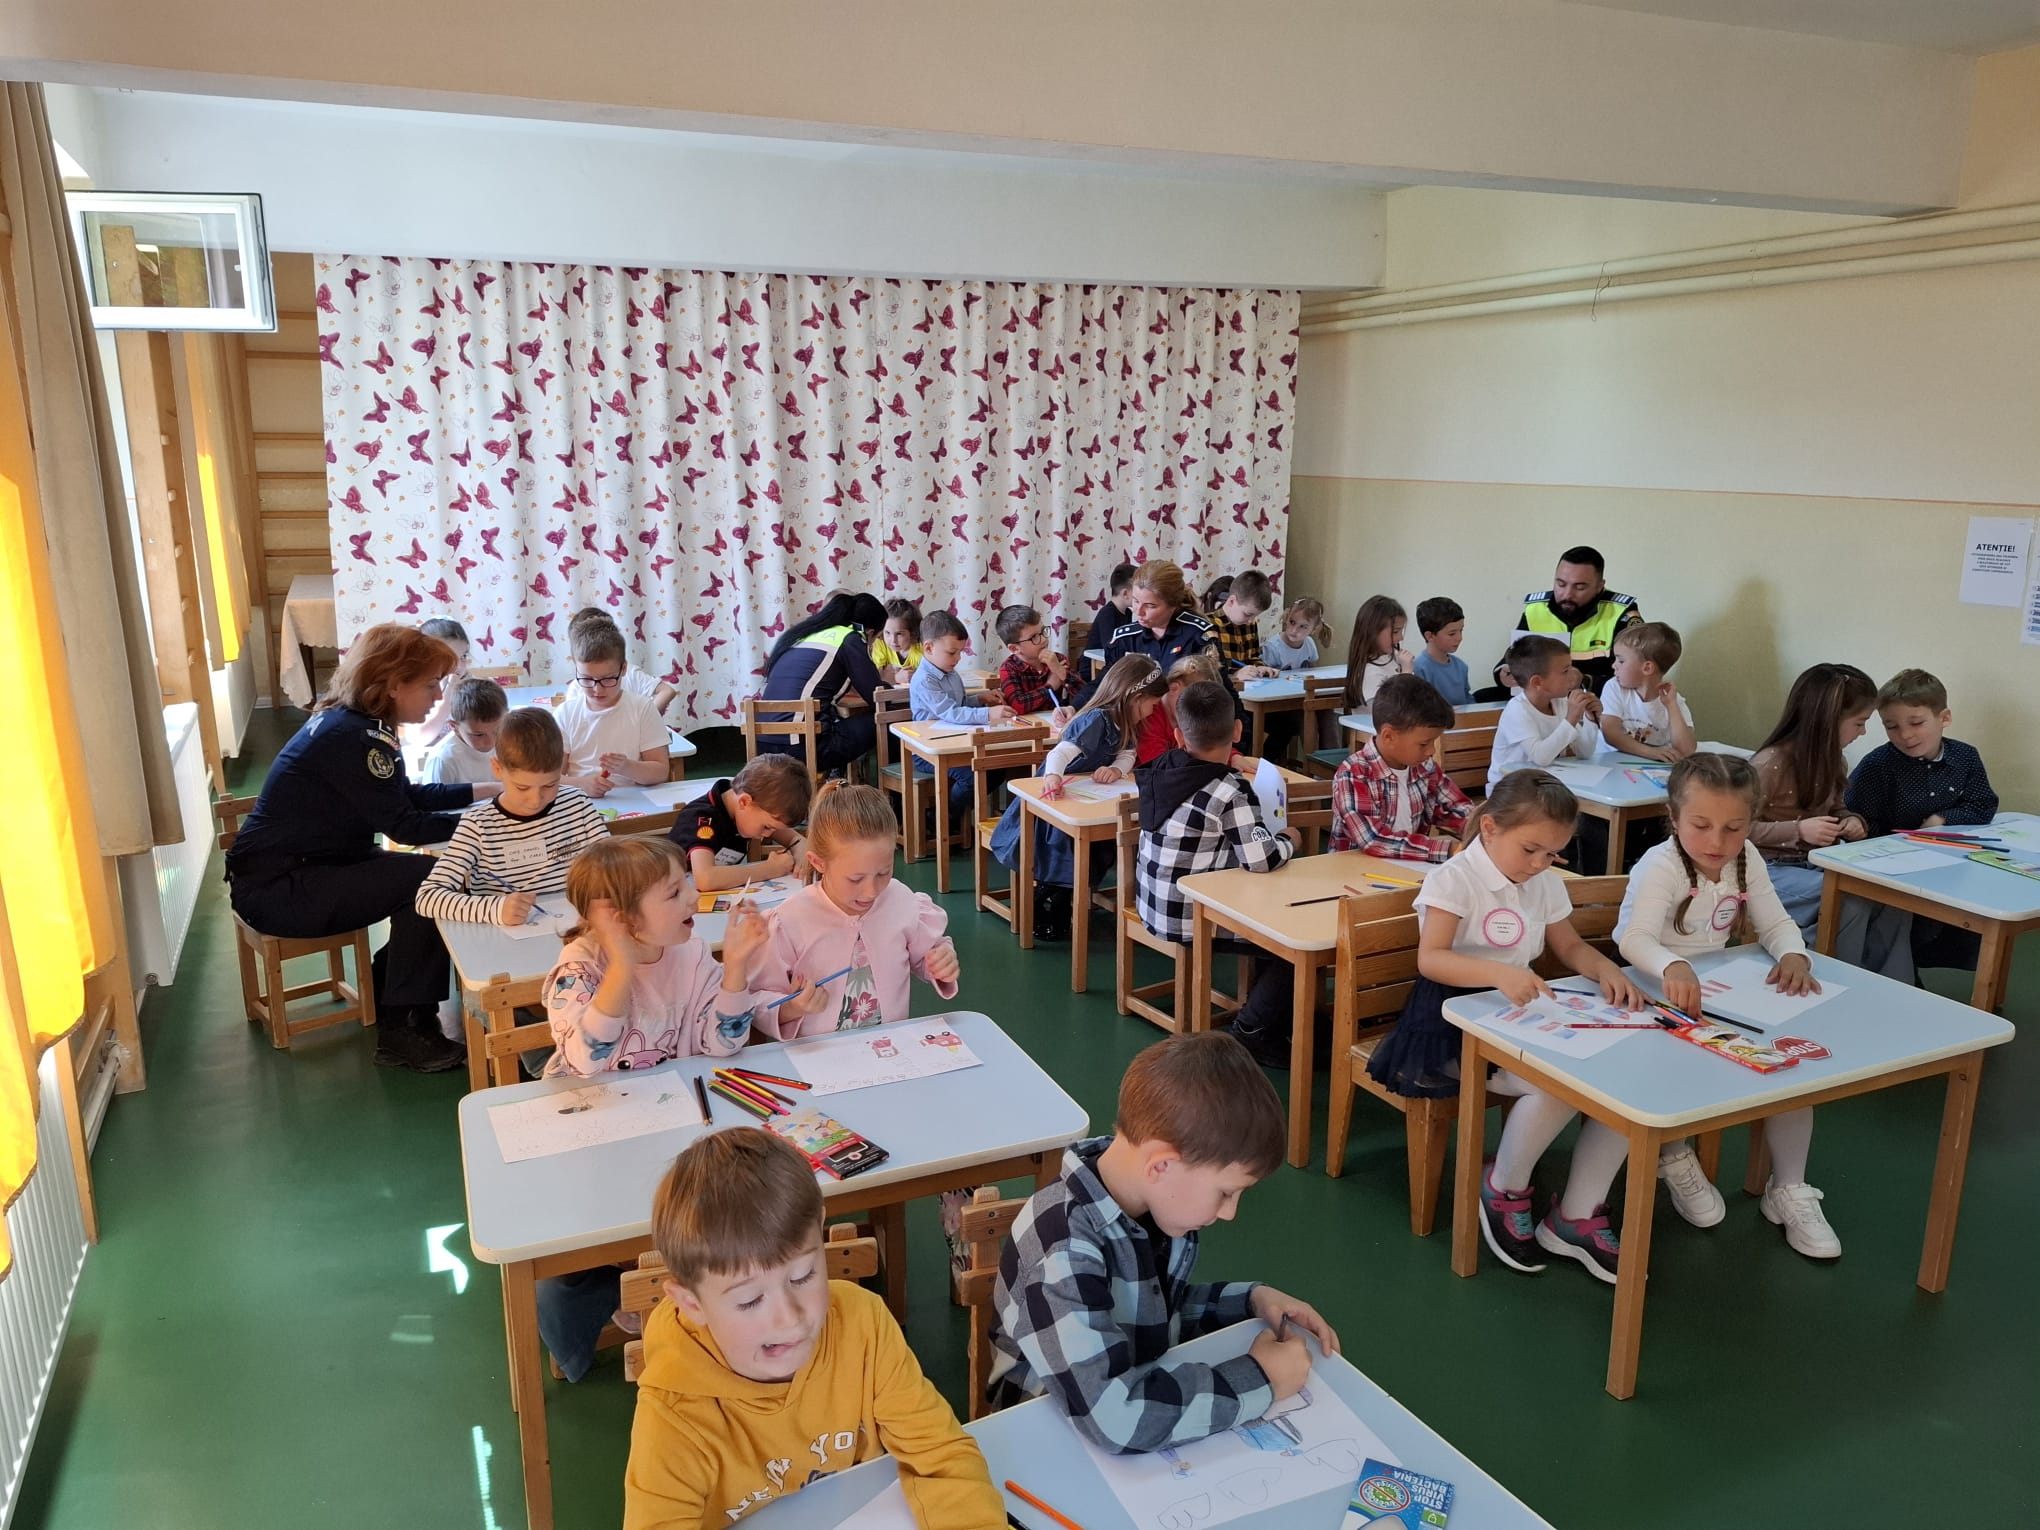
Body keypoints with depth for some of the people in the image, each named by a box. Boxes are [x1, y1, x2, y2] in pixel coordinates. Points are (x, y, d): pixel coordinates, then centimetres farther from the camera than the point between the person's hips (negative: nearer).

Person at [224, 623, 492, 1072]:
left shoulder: (349, 721, 7)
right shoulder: (352, 738, -24)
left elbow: (406, 796, 16)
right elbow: (403, 825, -21)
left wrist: (483, 791, 11)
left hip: (297, 869, 10)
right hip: (274, 891, -10)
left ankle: (385, 988, 16)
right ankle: (402, 1030, -10)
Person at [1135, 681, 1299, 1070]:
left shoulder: (1161, 771, -1)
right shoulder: (1231, 790, -23)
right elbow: (1260, 857, -31)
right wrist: (1289, 839, -10)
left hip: (1153, 906, 8)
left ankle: (1266, 1023, 30)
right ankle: (1251, 1033, 10)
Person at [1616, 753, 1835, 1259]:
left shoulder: (1747, 860, -2)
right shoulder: (1661, 866, -23)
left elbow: (1776, 923, -1)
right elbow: (1635, 938, -36)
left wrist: (1794, 956, -25)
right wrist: (1673, 967, -58)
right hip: (1660, 996, -6)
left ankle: (1789, 1190, 10)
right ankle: (1673, 1157, 6)